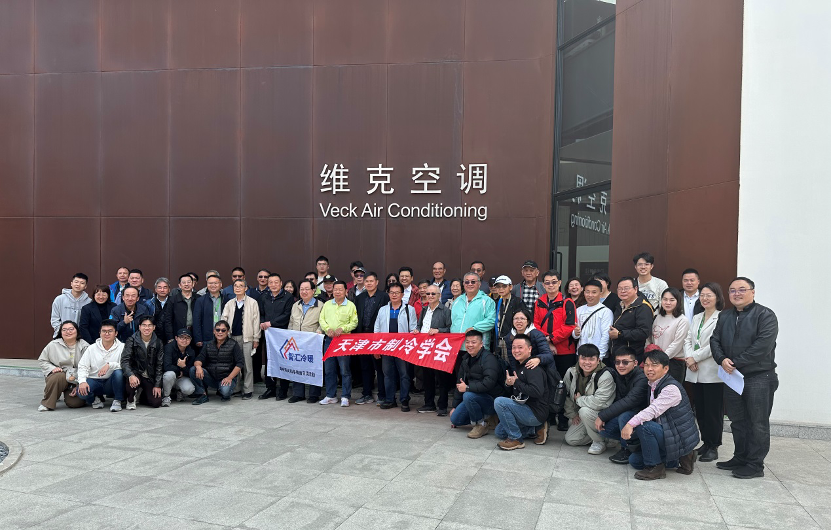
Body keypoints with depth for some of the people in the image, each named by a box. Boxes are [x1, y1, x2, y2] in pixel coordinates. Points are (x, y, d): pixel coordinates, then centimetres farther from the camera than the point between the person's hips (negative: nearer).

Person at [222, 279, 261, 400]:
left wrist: (256, 339, -2)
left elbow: (256, 321, 1)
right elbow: (224, 320, 12)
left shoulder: (252, 303, 1)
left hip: (246, 337, -3)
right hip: (232, 337, 3)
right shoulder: (229, 304, 12)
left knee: (247, 364, -2)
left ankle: (248, 390, 5)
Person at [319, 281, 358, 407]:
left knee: (345, 369, -3)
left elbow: (354, 322, -2)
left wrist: (342, 328, -16)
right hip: (329, 339, 4)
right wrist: (328, 329, -9)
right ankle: (331, 396, 19)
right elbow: (322, 320, 9)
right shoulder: (327, 304, 11)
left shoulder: (350, 305, 1)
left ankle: (345, 397, 4)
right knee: (329, 369, 8)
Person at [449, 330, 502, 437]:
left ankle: (481, 425, -12)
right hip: (474, 395, 8)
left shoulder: (488, 358, -18)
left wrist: (467, 388, -23)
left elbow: (488, 383, -32)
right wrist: (455, 406, 18)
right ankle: (483, 416, 15)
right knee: (455, 420, -4)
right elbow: (459, 384, 17)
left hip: (492, 399, -8)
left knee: (468, 396, -34)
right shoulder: (466, 360, 10)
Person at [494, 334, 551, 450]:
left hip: (536, 413, -10)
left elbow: (537, 392, -33)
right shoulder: (520, 366, 14)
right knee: (499, 432, 16)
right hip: (525, 409, 10)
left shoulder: (533, 368, -18)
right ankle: (537, 429, 13)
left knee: (499, 402, -24)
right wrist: (508, 383, -3)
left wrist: (516, 382, -21)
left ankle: (515, 439, -13)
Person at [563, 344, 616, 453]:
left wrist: (579, 399, -19)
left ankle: (600, 442, -12)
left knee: (585, 411, -34)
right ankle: (597, 435, 16)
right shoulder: (571, 372, -3)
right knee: (570, 439, -6)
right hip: (583, 417, 7)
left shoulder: (605, 376, -24)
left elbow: (598, 402, -34)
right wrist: (572, 415, 5)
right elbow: (566, 395, 9)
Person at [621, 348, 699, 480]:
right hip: (668, 433, 10)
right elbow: (651, 414, 10)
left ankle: (655, 467, -13)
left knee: (644, 426, -30)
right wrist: (630, 427, -2)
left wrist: (631, 424, -43)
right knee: (634, 460, 10)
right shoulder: (652, 385, 7)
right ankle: (681, 459, 14)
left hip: (682, 439, -10)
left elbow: (654, 410, -34)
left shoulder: (672, 388, -21)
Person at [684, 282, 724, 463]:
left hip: (713, 373, -7)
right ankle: (706, 443, 23)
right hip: (696, 372, 7)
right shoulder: (696, 318, 17)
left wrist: (695, 357, -11)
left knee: (713, 411, -1)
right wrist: (689, 358, -4)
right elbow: (688, 339, 12)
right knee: (700, 410, 12)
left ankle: (713, 447, 9)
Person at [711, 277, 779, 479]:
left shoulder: (765, 315, -8)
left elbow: (763, 345, -19)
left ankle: (755, 465, 9)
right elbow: (715, 340, 9)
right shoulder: (724, 316, 14)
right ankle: (740, 458, 27)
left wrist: (736, 363, -18)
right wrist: (722, 359, -11)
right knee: (737, 421, 15)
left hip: (759, 378, -6)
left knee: (758, 423, 1)